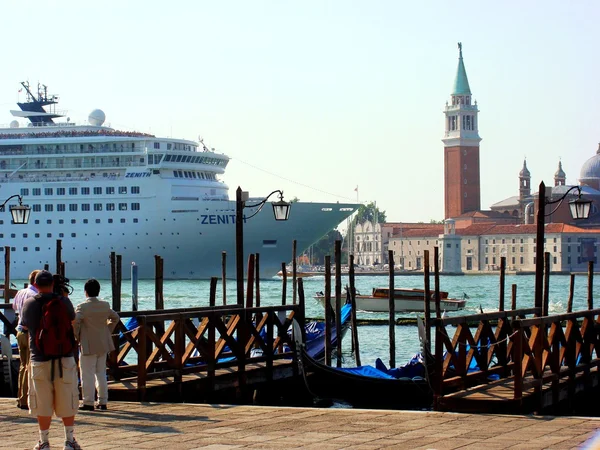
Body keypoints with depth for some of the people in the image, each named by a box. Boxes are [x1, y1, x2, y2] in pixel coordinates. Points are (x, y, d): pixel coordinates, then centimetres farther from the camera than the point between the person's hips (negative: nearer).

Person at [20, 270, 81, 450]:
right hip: (65, 360, 0)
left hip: (39, 360, 0)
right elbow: (72, 317, 13)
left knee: (42, 405, 8)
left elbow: (25, 324, 11)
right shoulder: (64, 302, -5)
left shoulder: (30, 303, -4)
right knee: (67, 404, 10)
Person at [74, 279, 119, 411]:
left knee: (88, 375, 1)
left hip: (88, 346, -6)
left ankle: (88, 403, 2)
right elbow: (115, 318, 18)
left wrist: (76, 337, -10)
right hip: (103, 345, 6)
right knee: (101, 374, 13)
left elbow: (75, 322, -25)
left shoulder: (82, 307, -14)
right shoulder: (105, 305, 5)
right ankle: (103, 402, 15)